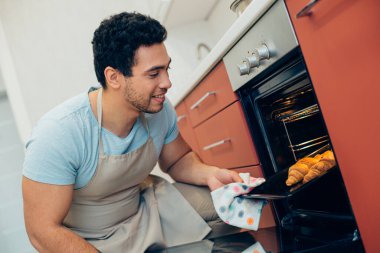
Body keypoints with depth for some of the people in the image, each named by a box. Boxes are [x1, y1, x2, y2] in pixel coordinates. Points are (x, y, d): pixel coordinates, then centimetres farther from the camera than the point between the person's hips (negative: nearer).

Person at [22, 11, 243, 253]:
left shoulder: (159, 109, -13)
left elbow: (177, 160, 5)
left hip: (146, 210, 5)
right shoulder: (58, 134, -30)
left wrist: (208, 173, -17)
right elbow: (43, 232, -25)